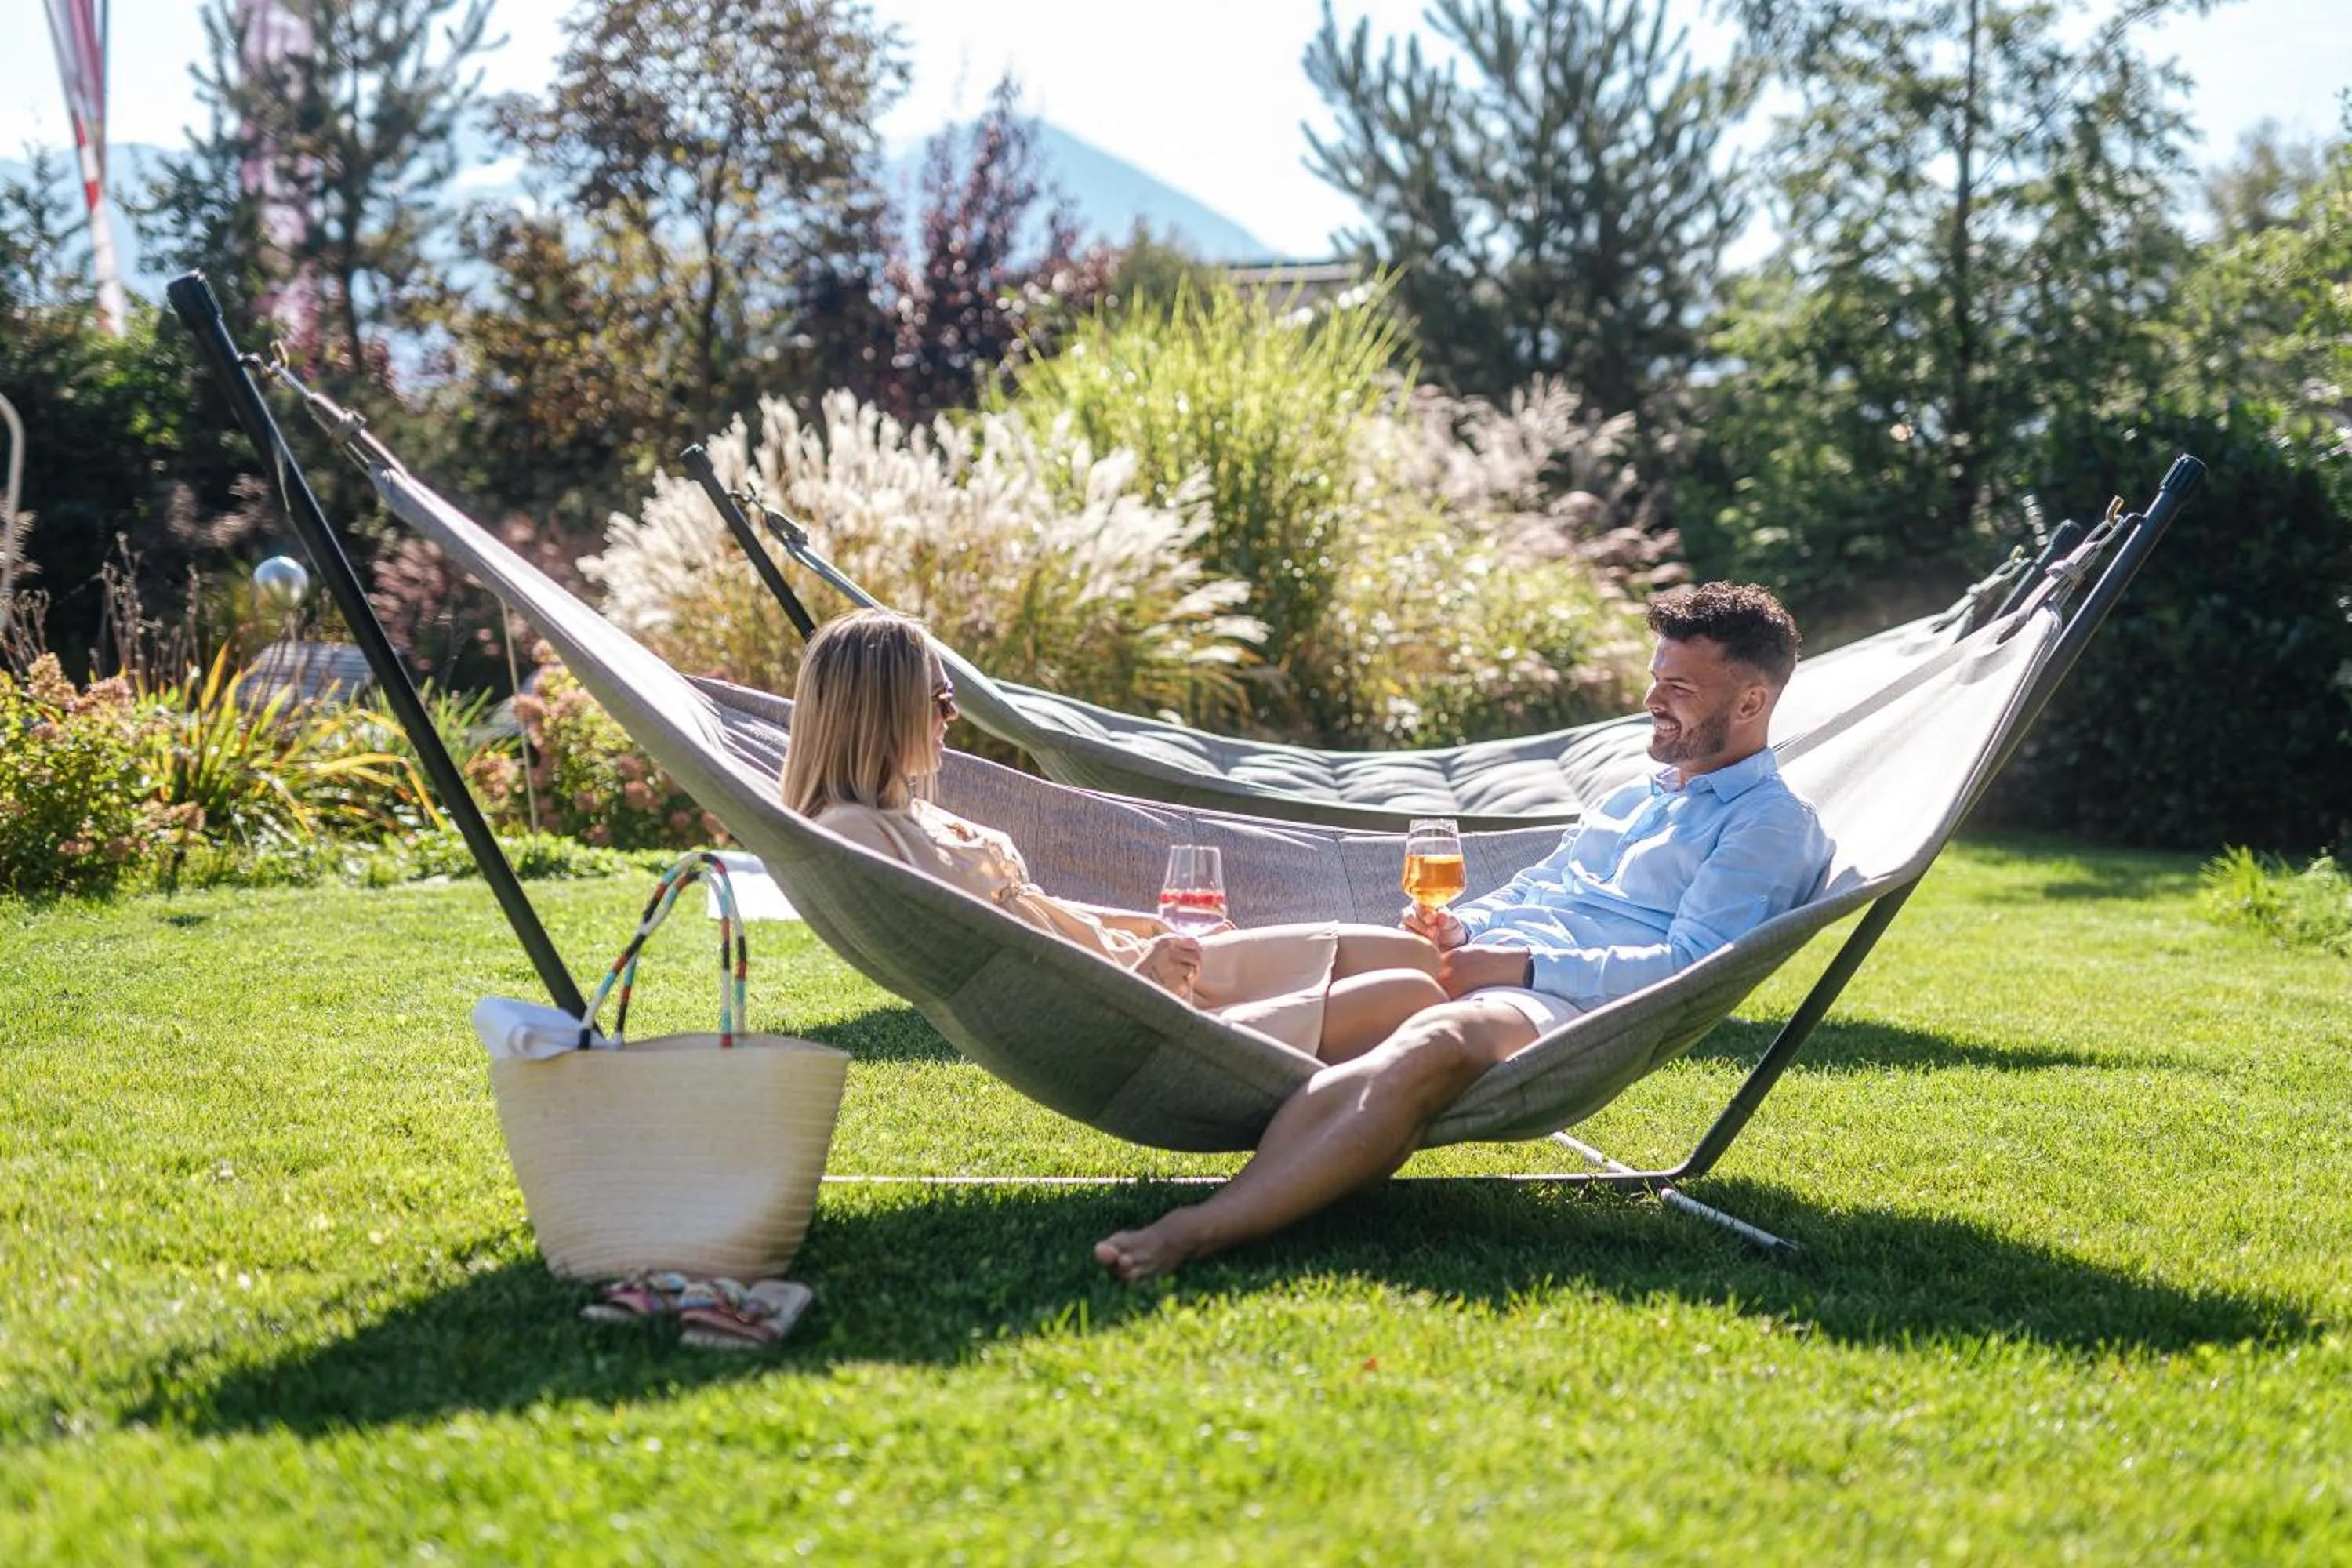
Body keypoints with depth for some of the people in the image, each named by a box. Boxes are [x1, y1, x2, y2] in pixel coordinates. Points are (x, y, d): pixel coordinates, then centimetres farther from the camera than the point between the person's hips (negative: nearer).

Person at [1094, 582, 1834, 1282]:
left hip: (1566, 1005, -9)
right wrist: (1459, 929, 8)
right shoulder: (1635, 796, 32)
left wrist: (1518, 964, -14)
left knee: (1431, 1046, -40)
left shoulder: (1771, 823, 6)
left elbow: (1690, 964, -7)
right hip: (1487, 959, 9)